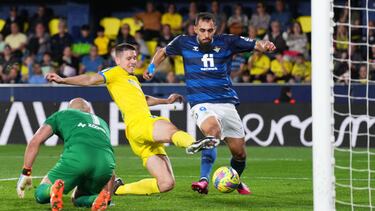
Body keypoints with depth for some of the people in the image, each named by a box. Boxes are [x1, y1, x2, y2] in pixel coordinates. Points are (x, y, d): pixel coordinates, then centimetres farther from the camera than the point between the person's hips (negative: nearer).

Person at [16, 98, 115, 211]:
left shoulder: (62, 114, 32)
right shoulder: (101, 122, 41)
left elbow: (35, 141, 22)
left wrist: (25, 173, 26)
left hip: (77, 155, -3)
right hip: (106, 162, 3)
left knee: (41, 195, 15)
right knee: (78, 199, 28)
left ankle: (54, 189, -23)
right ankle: (100, 197, -8)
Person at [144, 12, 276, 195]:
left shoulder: (226, 42, 2)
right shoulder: (184, 43, 2)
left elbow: (256, 45, 0)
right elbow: (163, 52, 20)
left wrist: (265, 46, -22)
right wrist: (152, 67, 4)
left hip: (226, 102, 3)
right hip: (201, 103, -3)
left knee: (239, 152, 3)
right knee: (212, 129, -36)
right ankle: (204, 180, -40)